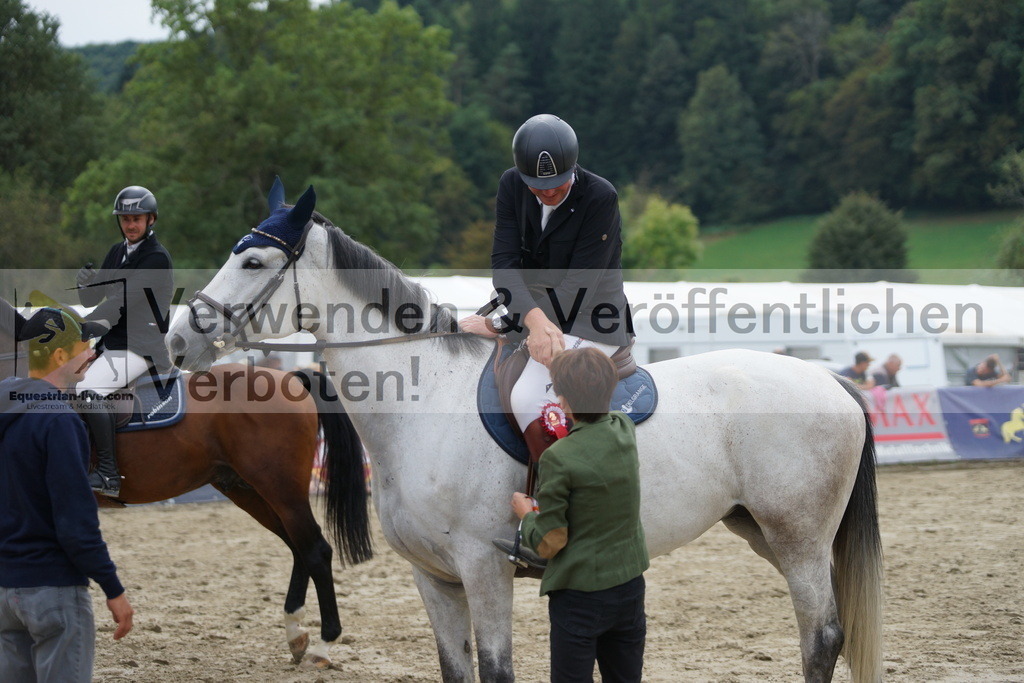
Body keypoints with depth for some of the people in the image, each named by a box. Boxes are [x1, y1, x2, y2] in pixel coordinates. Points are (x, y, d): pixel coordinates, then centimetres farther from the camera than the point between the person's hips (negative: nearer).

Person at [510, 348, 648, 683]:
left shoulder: (559, 458, -20)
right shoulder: (625, 430, -3)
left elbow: (549, 544, -15)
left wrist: (525, 512, 4)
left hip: (579, 595, -6)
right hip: (630, 588, 6)